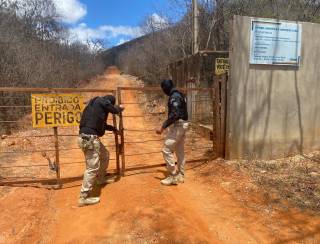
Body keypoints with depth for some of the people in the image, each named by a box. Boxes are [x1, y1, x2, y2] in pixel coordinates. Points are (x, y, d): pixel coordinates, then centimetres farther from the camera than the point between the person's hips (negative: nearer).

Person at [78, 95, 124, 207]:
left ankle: (100, 179, 43)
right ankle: (84, 198, -1)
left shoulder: (96, 104, 23)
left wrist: (112, 128, 38)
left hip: (88, 137, 10)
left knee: (105, 155, 27)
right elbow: (115, 110, 1)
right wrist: (120, 107, 24)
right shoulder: (101, 101, -4)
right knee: (92, 167, -7)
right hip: (89, 138, -10)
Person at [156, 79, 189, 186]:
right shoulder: (179, 94, 15)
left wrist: (162, 127, -23)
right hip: (183, 124, 11)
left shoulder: (174, 96, -17)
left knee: (167, 150, -7)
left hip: (177, 125, -11)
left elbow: (174, 115, -26)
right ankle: (180, 175, 22)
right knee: (180, 151, 14)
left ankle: (173, 176, -2)